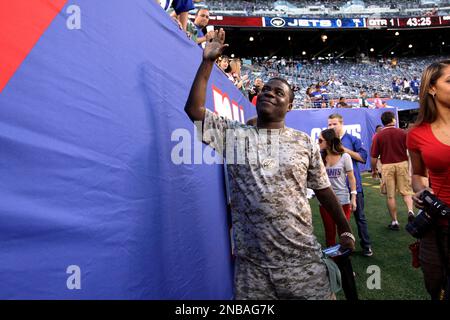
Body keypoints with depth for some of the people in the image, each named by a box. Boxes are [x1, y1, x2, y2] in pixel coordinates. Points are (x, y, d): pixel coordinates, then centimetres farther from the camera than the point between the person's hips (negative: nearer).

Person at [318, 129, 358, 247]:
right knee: (329, 232, 12)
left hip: (343, 200, -2)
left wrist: (353, 198, -3)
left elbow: (351, 178, -1)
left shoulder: (344, 156, -5)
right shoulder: (320, 157, -1)